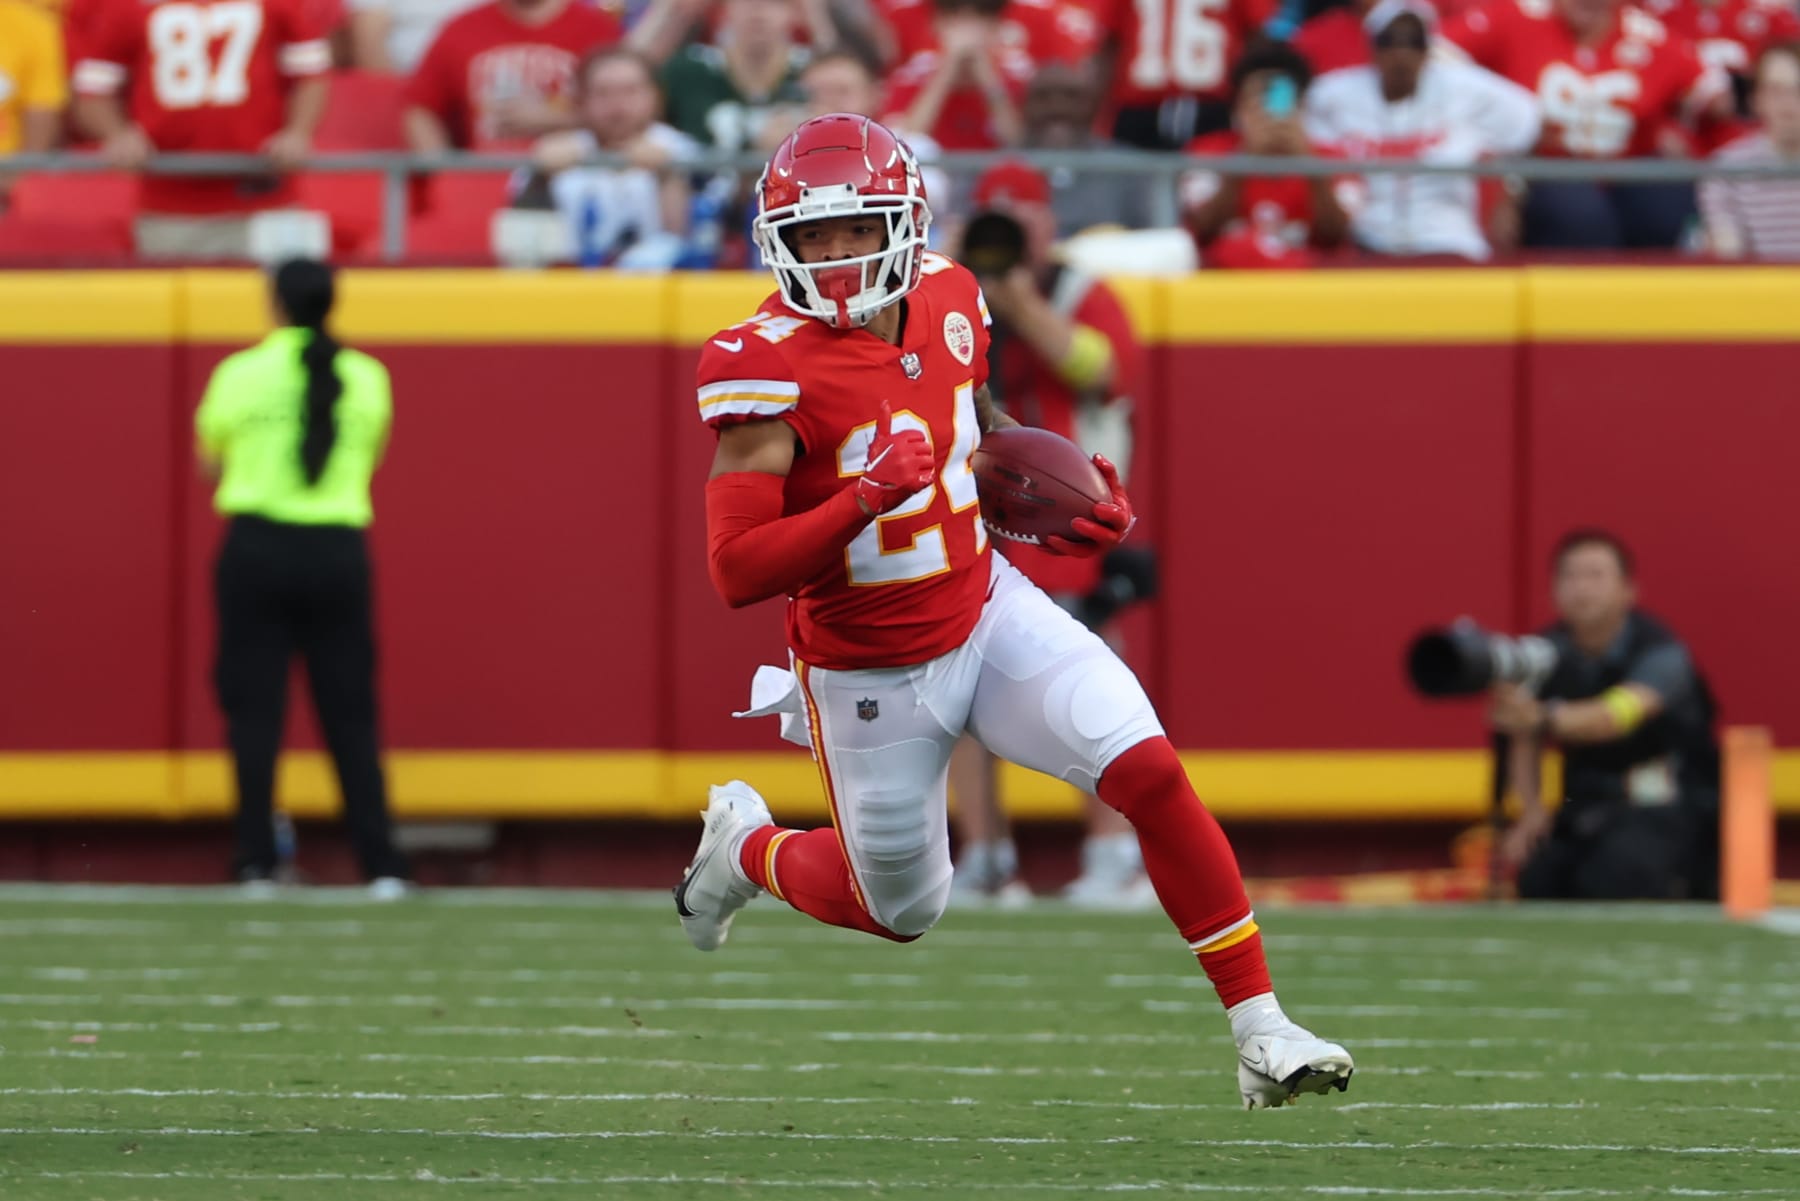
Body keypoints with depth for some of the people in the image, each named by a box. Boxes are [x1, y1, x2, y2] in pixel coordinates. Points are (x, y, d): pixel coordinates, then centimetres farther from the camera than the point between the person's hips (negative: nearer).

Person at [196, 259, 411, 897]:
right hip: (338, 551, 2)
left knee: (254, 703, 4)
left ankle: (257, 858, -2)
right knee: (350, 711, 5)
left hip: (257, 549, -2)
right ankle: (381, 863, 1)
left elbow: (210, 464, 8)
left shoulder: (240, 374, -3)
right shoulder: (367, 378, 2)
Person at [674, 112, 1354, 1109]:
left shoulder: (944, 302, -6)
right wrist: (866, 499, -38)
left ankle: (1260, 1031, -10)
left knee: (1151, 773, -16)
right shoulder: (771, 368, -24)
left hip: (989, 609, 4)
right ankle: (745, 844, 47)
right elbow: (736, 571, -26)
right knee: (898, 913, 14)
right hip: (871, 678, -4)